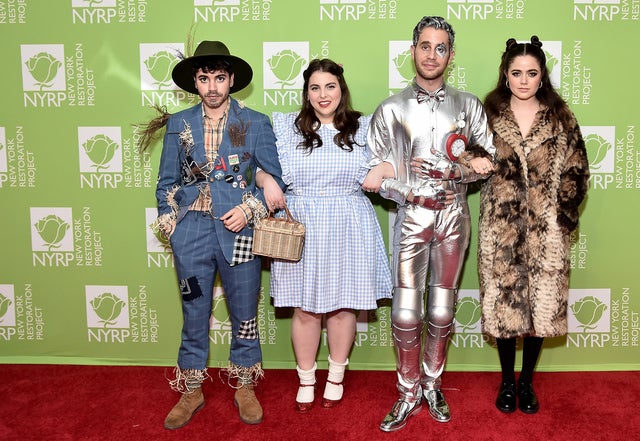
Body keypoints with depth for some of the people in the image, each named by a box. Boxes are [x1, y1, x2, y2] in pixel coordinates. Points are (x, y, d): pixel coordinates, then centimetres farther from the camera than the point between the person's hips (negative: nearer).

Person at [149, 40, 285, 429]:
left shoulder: (256, 123, 1)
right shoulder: (178, 124, 7)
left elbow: (274, 180, 3)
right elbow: (167, 182, 11)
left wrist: (249, 208, -11)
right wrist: (168, 220, 1)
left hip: (238, 233, -1)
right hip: (191, 233, 2)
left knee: (244, 316, 10)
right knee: (194, 316, 11)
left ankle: (245, 386, 30)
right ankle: (191, 392, 28)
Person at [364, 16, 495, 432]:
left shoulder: (468, 106, 7)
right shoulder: (392, 109, 3)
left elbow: (489, 160, 6)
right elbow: (374, 172, 0)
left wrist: (447, 167, -11)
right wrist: (412, 193, -16)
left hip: (454, 215, 2)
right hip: (411, 216, -1)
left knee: (442, 310, 9)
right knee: (406, 312, -1)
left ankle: (432, 385, 28)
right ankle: (409, 394, 17)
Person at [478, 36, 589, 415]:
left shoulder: (560, 117, 4)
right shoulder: (489, 114, 3)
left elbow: (576, 171, 4)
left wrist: (564, 215, -2)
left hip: (546, 229, 1)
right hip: (501, 228, 0)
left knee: (542, 304, 6)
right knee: (503, 302, 5)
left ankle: (527, 381, 25)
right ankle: (507, 380, 24)